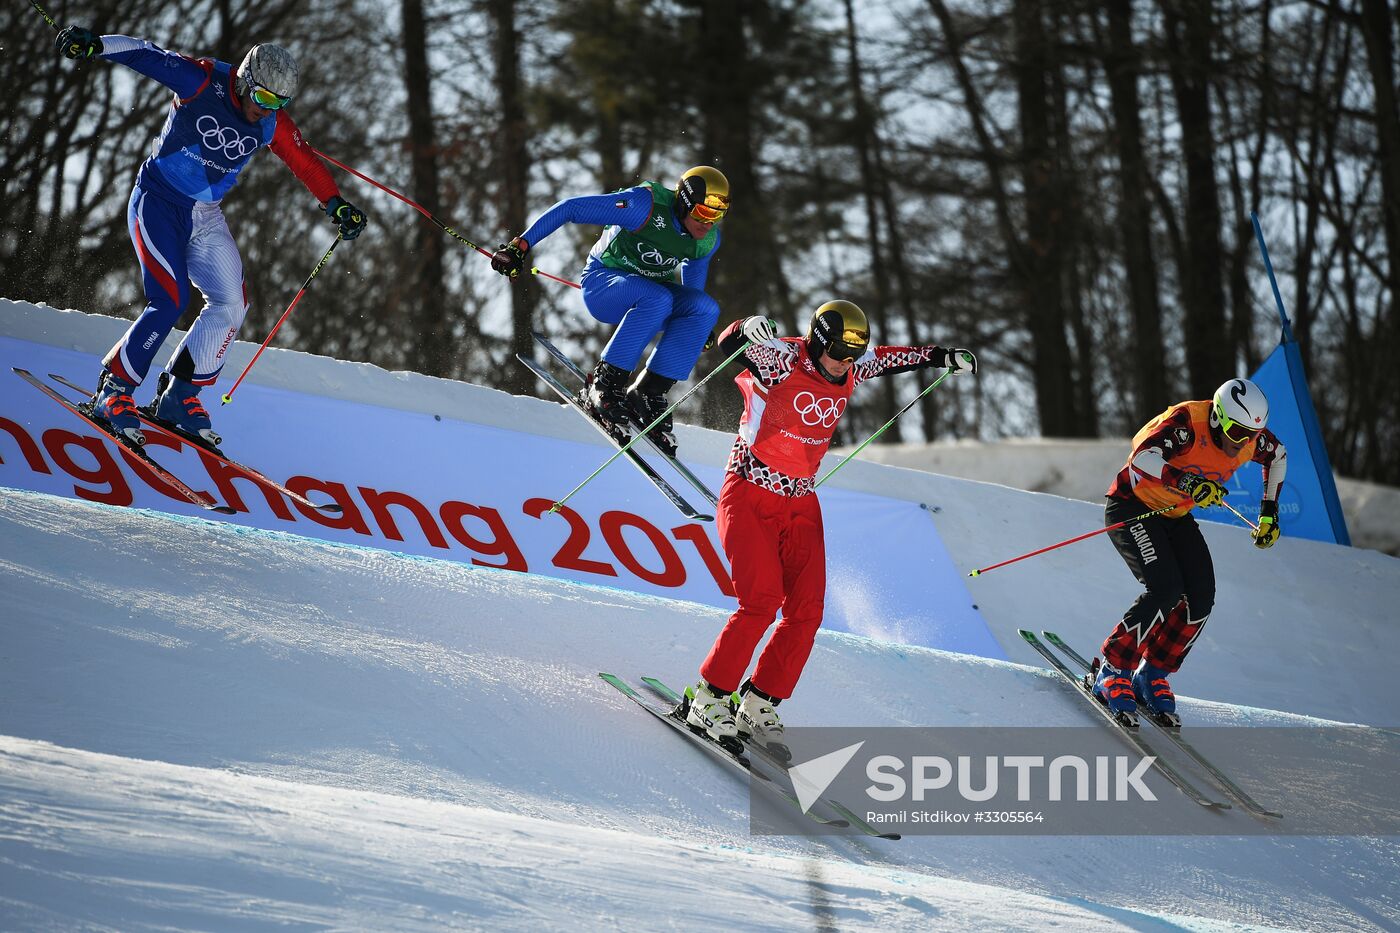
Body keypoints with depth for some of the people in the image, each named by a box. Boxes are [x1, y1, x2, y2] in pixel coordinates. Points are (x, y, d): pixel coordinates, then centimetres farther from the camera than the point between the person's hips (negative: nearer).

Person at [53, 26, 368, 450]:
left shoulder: (271, 123, -3)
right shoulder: (202, 82, -18)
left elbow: (304, 161, 9)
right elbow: (146, 55, -23)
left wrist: (337, 204, 3)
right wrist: (94, 45, -37)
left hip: (205, 217, 6)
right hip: (157, 203, -6)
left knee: (231, 304, -1)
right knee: (171, 301, -19)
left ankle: (178, 397, 10)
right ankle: (113, 392, -9)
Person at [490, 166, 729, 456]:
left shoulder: (709, 240, -6)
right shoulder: (646, 206, -25)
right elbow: (570, 208, -21)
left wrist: (697, 327, 13)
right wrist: (520, 246, -24)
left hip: (650, 294, 6)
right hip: (602, 280, -6)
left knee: (706, 308, -22)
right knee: (657, 299, -36)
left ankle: (647, 393, -20)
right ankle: (602, 386, -31)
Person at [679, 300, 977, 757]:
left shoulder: (849, 370, 3)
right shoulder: (782, 360, -16)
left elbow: (887, 358, 23)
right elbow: (729, 345, -32)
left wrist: (941, 357, 24)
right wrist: (748, 330, -53)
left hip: (801, 504, 6)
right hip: (750, 496, -6)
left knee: (806, 611, -5)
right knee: (761, 602, -18)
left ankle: (758, 706, 7)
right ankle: (707, 701, -6)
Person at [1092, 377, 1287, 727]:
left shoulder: (1251, 438, -9)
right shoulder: (1186, 423, -29)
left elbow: (1278, 457, 14)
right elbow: (1141, 458, -43)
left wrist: (1270, 511, 11)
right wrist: (1189, 484, -55)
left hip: (1175, 515, 7)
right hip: (1131, 507, -7)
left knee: (1201, 598, -11)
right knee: (1166, 590, -25)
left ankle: (1153, 676, 5)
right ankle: (1112, 673, -12)